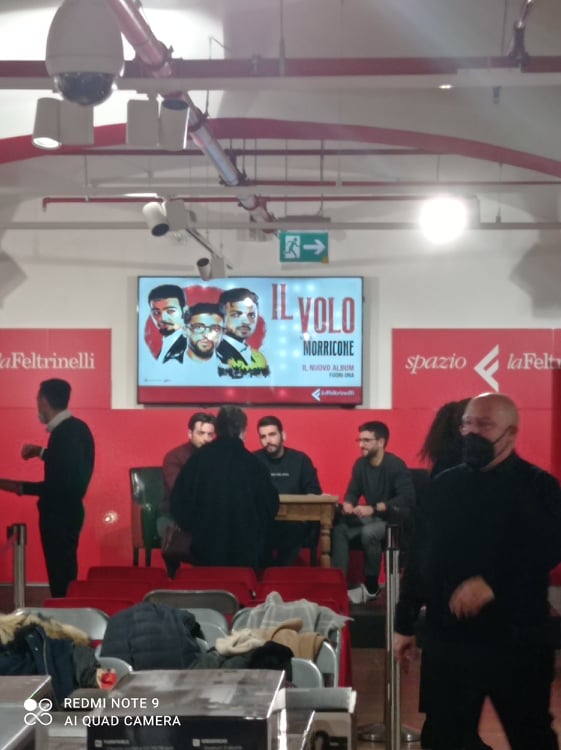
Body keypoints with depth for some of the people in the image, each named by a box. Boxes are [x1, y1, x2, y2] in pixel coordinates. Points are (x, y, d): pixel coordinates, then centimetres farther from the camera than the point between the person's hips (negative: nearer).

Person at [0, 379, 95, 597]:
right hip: (68, 511, 10)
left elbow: (59, 484, -26)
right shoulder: (76, 427, 6)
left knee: (59, 575, -3)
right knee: (66, 573, 18)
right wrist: (41, 452, 23)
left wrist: (20, 487, -22)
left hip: (59, 516, -10)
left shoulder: (63, 433, -23)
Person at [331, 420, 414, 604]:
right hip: (371, 517, 6)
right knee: (338, 529, -21)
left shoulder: (395, 465, -17)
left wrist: (373, 508, -32)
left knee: (368, 532, -35)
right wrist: (348, 504, -13)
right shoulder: (360, 464, 4)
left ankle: (371, 588, -18)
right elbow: (353, 492, 13)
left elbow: (407, 498, -27)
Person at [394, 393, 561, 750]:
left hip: (516, 640, -4)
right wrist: (405, 623, 12)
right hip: (448, 638, 4)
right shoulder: (445, 485, 9)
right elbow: (419, 558, 12)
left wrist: (492, 583, -31)